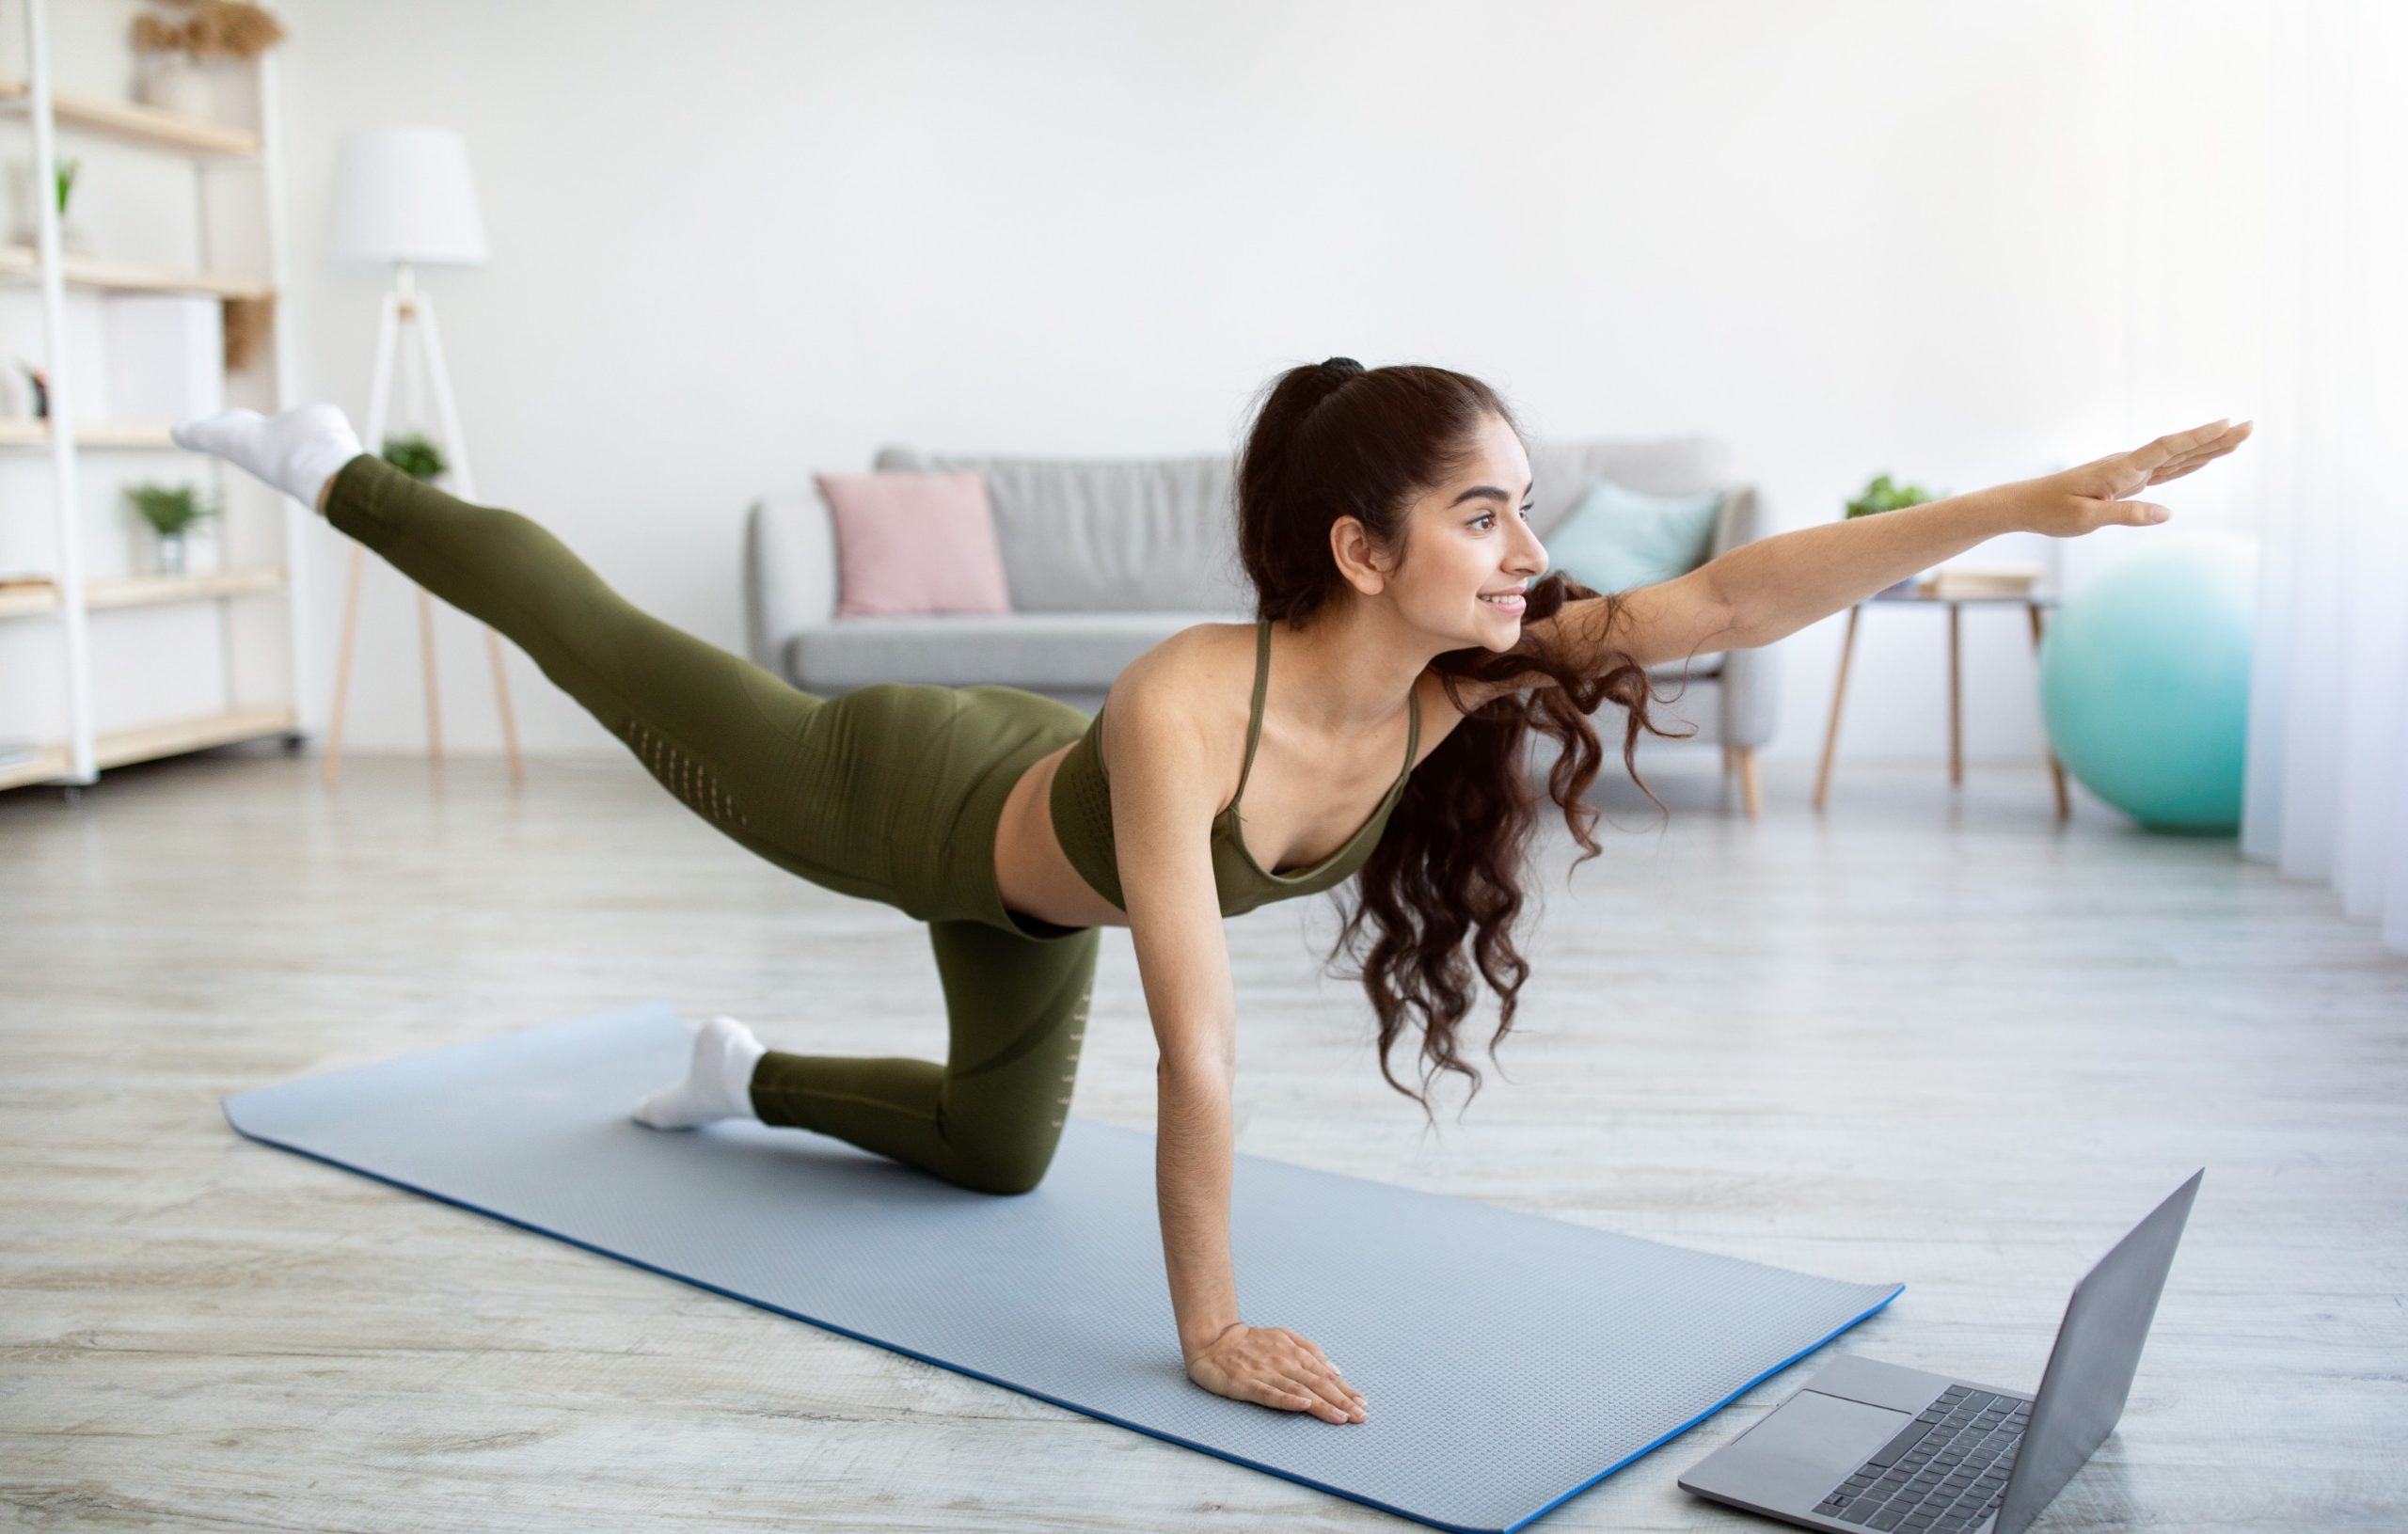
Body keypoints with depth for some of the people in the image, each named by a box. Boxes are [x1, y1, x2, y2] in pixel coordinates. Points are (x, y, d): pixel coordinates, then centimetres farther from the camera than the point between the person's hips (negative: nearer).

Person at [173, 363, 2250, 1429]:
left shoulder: (1468, 676, -28)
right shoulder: (1185, 705, -46)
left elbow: (1724, 595, -34)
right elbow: (1199, 1042, -42)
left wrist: (2032, 503, -40)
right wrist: (1211, 1329, -36)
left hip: (1030, 865, 6)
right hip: (900, 795, -5)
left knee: (999, 1152, 23)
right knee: (623, 660, 21)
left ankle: (750, 1078, 46)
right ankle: (336, 471, 44)